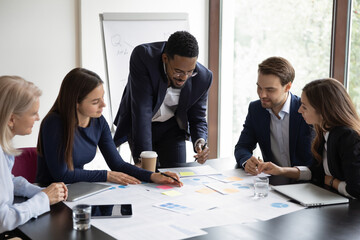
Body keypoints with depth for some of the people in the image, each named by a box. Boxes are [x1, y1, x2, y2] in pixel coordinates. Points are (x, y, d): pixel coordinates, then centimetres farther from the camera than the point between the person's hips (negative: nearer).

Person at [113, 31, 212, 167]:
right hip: (138, 124, -2)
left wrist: (200, 142, -30)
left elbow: (197, 119, -7)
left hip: (171, 127, 2)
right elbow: (141, 110, -35)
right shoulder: (142, 57, -32)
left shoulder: (203, 77, -21)